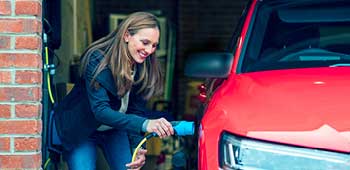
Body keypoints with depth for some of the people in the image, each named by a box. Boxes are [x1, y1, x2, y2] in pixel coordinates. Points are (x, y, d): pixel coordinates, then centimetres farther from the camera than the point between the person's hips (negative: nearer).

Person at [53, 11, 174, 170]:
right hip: (81, 131, -5)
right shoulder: (97, 60, -30)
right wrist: (144, 124, -52)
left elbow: (137, 110, -8)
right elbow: (100, 111, -39)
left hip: (115, 130, 5)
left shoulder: (146, 69, -14)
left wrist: (138, 148, -25)